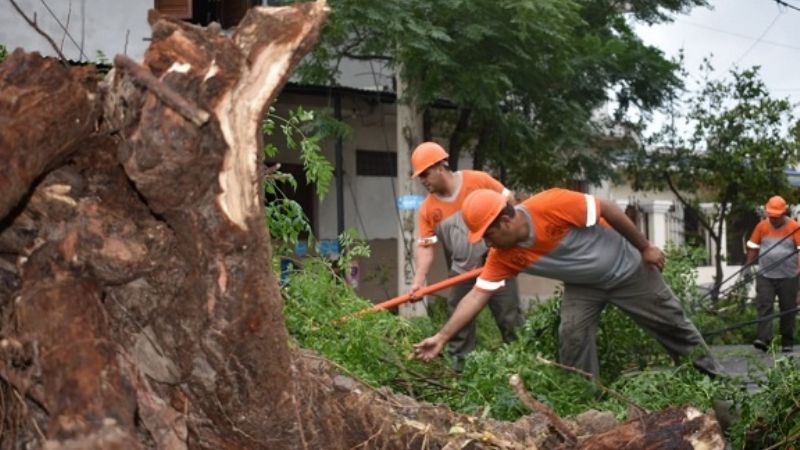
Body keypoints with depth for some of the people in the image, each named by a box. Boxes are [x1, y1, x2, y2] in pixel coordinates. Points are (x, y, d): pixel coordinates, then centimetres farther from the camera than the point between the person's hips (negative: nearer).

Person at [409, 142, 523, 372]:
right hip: (463, 272, 3)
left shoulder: (478, 180, -14)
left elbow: (508, 200, -5)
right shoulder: (428, 208, -6)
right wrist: (418, 282, -21)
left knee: (509, 316, 4)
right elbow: (425, 247, -9)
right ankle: (458, 362, 17)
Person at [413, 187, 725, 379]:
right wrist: (442, 337, -27)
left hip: (626, 268, -4)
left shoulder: (551, 205, -37)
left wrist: (645, 247, -18)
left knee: (671, 324, 10)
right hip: (584, 285, 4)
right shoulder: (504, 257, -20)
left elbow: (607, 209, -27)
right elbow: (477, 295, -19)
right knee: (572, 335, -13)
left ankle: (714, 378, 30)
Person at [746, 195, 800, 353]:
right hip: (765, 276, 1)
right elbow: (753, 248, 8)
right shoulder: (762, 226, 2)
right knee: (764, 306, -10)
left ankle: (787, 343, 16)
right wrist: (748, 268, 6)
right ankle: (763, 339, -18)